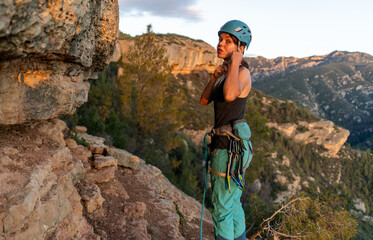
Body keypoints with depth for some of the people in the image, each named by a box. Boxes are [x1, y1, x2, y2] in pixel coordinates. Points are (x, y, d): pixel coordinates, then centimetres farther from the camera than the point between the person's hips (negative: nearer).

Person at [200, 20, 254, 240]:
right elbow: (204, 101, 14)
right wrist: (215, 76, 1)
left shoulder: (243, 73, -16)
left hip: (231, 148, -10)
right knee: (232, 204, 22)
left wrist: (235, 63, -24)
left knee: (222, 209, 4)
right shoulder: (226, 72, 12)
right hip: (224, 143, 10)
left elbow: (229, 96, -39)